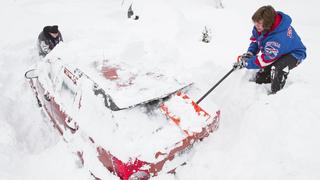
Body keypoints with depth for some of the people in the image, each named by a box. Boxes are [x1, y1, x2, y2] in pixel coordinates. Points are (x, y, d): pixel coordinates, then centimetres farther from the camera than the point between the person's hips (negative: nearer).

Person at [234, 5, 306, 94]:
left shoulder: (278, 37, -42)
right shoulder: (260, 26, -19)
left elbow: (265, 59, -35)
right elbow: (255, 39, 1)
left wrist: (245, 63, -29)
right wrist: (249, 53, -15)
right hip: (274, 53, 8)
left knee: (277, 68, -40)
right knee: (260, 79, 6)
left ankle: (276, 93, -19)